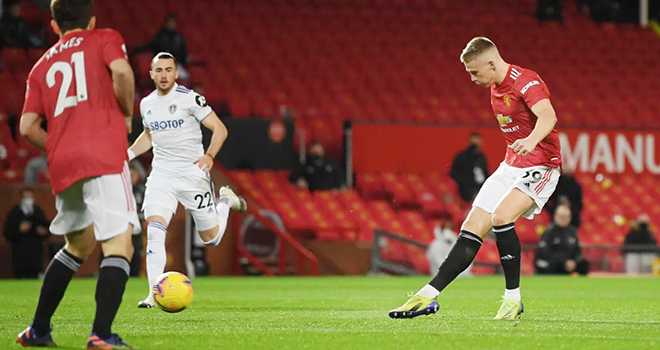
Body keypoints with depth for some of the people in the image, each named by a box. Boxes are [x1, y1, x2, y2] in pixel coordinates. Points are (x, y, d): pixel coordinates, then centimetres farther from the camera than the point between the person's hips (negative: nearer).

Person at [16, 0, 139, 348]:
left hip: (61, 164, 6)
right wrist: (126, 115, 4)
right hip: (104, 156, -6)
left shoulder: (42, 66, 23)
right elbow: (121, 71, -11)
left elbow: (28, 126, 13)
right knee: (118, 246, -10)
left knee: (78, 245, 24)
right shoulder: (104, 39, 12)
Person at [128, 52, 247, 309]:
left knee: (211, 238, 6)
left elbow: (219, 129, -8)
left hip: (192, 174, -3)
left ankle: (226, 200, 38)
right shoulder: (147, 104, 7)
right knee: (154, 231, -18)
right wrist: (128, 153, 11)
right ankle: (155, 294, -16)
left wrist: (209, 155, -23)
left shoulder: (190, 98, -9)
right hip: (161, 176, 3)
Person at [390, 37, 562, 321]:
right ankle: (428, 296, 3)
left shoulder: (526, 82, -19)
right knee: (472, 230, 1)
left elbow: (548, 116, -37)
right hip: (511, 166, 8)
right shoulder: (495, 87, 9)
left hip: (540, 166, -8)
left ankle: (513, 300, -18)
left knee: (501, 217, -29)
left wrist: (531, 140, -56)